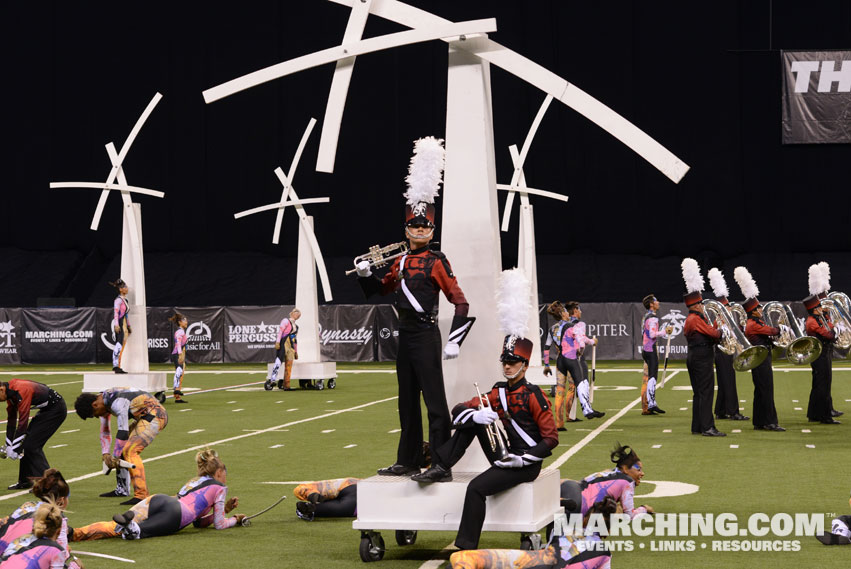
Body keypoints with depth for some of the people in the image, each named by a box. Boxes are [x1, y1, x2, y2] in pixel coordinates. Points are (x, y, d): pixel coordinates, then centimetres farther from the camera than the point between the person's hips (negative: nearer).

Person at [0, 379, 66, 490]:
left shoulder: (22, 391, -28)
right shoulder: (11, 392, 2)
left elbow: (23, 422, -28)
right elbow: (11, 420, 9)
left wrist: (15, 448, -23)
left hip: (56, 409, -10)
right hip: (46, 409, 10)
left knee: (32, 445, -12)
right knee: (27, 443, 9)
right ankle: (25, 481, 19)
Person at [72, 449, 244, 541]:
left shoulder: (194, 481, 40)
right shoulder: (219, 487, 20)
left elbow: (199, 522, 45)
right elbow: (219, 524, 21)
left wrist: (225, 509, 47)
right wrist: (234, 519, 40)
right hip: (176, 514, -5)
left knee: (115, 527, -15)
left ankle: (71, 532, -37)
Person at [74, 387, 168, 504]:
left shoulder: (117, 403, -25)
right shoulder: (104, 402, 6)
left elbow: (123, 432, -25)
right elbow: (105, 432, 12)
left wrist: (115, 457, -18)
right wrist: (105, 454, 1)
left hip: (155, 416, -10)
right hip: (145, 417, 10)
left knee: (129, 450, -20)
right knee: (123, 447, 14)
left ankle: (141, 495, -24)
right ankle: (122, 489, 25)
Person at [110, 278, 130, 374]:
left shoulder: (125, 300, 18)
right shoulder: (118, 300, -10)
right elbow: (116, 312, -18)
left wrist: (128, 326, 25)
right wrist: (116, 325, -27)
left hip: (124, 326, 9)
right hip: (119, 325, -9)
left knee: (121, 347, 8)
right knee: (118, 346, -14)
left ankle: (118, 367, 11)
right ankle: (116, 366, -15)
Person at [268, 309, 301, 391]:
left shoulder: (296, 326, 25)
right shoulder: (286, 321, 5)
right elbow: (280, 331, -8)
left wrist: (296, 351, 23)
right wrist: (278, 342, -21)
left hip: (291, 347, 7)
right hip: (284, 343, -7)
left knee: (289, 366, 0)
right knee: (278, 362, -20)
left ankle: (286, 385, 0)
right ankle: (272, 379, -26)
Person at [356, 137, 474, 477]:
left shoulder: (437, 262, -8)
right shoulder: (401, 261, 13)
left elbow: (461, 302, -12)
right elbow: (381, 289, 28)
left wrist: (454, 341, -19)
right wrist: (365, 275, 7)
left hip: (426, 336, -8)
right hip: (405, 334, 8)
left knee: (434, 398, -7)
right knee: (407, 401, 13)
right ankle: (408, 461, 21)